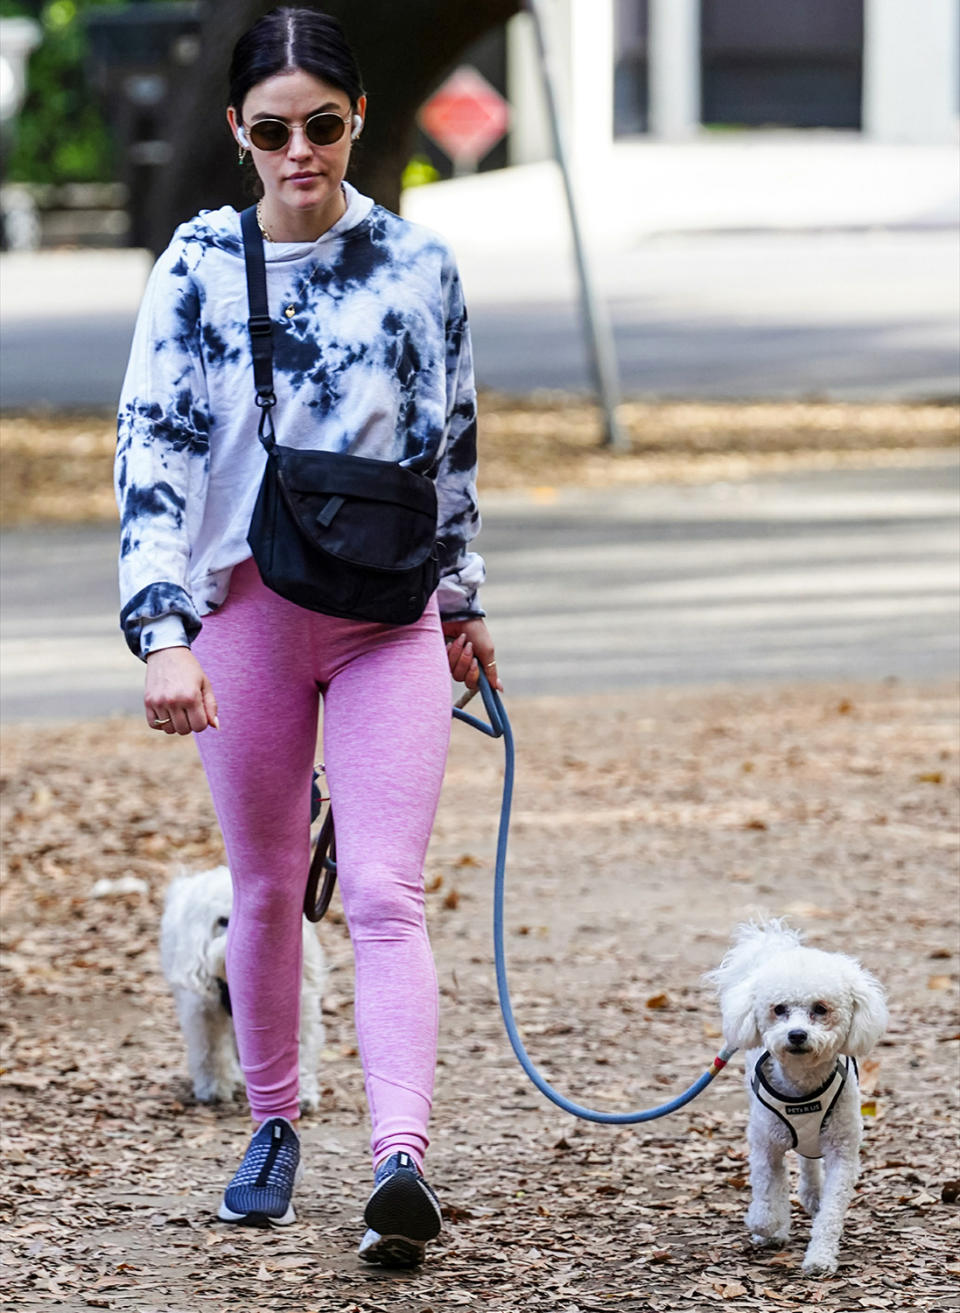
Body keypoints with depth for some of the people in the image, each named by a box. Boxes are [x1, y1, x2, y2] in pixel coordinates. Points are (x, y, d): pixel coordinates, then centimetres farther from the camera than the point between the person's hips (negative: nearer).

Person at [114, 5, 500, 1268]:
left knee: (385, 894, -11)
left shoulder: (419, 265, 1)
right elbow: (153, 449, -10)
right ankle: (275, 1127, 29)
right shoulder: (199, 266, -3)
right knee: (267, 887, 12)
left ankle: (402, 1161, -23)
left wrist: (464, 603, 18)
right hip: (245, 610, 0)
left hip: (387, 616, 0)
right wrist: (164, 630, -21)